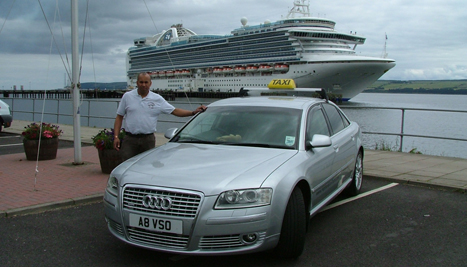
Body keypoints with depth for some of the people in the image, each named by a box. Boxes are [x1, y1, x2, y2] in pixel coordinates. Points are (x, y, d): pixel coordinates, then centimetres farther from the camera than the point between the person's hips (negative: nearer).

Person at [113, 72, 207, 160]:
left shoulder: (157, 99, 5)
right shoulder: (127, 96, 6)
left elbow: (175, 111, 4)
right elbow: (119, 117, 7)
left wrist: (193, 112, -8)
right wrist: (116, 136, -2)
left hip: (148, 139, 1)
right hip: (130, 139, 0)